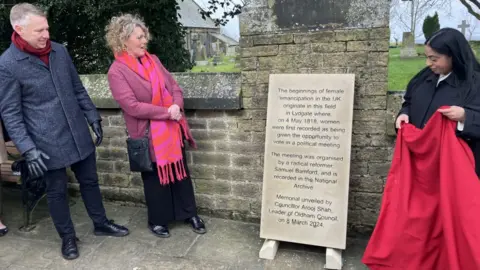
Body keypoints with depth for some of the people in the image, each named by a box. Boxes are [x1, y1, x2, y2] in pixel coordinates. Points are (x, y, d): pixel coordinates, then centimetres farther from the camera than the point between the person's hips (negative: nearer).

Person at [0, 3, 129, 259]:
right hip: (48, 143, -4)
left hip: (79, 135, 5)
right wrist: (27, 148, -16)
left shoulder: (60, 51, 4)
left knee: (89, 181, 16)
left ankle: (101, 223, 36)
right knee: (56, 191, 12)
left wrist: (93, 117, 10)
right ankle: (67, 237, 31)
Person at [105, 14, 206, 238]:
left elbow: (174, 86, 8)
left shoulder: (153, 60, 7)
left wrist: (177, 106, -13)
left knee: (181, 172, 15)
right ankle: (157, 221, 31)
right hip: (149, 133, -6)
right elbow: (132, 106, -20)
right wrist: (166, 112, -19)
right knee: (155, 177, 10)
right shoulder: (117, 71, -13)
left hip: (172, 127, 6)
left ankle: (189, 214, 32)